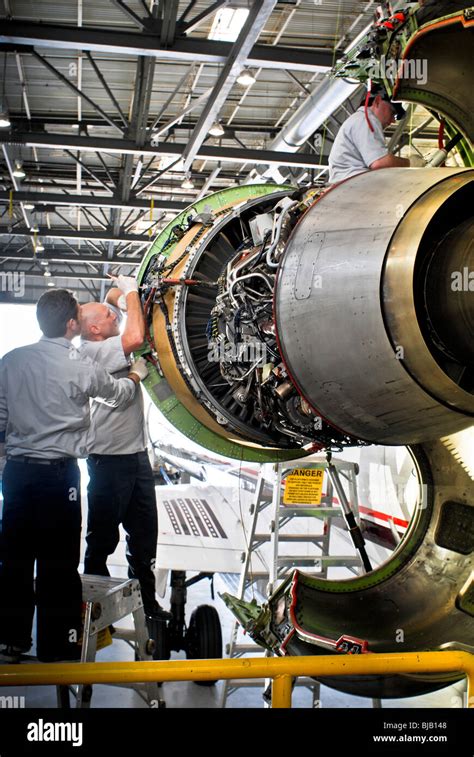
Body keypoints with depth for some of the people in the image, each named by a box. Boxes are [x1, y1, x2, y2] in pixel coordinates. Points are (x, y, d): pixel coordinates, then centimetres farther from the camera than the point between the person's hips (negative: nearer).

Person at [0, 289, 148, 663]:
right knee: (58, 561, 4)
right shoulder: (80, 368, -9)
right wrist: (136, 375, 29)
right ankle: (57, 645, 12)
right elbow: (120, 394, 9)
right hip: (58, 472, -5)